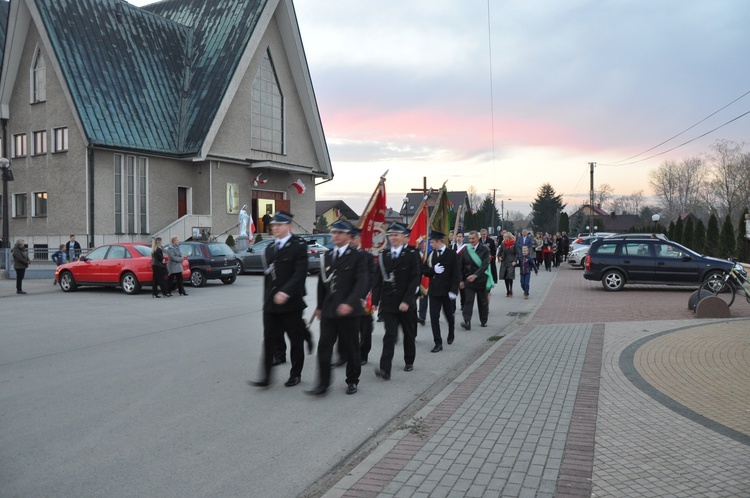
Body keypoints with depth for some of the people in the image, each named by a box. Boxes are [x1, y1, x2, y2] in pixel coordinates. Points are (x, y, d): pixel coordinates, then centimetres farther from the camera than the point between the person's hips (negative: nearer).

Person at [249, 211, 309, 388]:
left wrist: (286, 292, -26)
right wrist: (267, 299, 14)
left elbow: (300, 273, -17)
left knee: (296, 340, 7)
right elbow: (267, 276, 17)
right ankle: (266, 377, 6)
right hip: (271, 305, 6)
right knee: (269, 340, 3)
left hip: (291, 303, -5)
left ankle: (295, 375, 20)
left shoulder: (299, 246, -7)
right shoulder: (269, 248, 14)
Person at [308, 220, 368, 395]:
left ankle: (352, 381, 25)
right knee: (324, 346, -3)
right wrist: (320, 306, 17)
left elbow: (361, 282, -15)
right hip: (328, 310, 4)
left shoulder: (358, 256, -5)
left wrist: (350, 303, -27)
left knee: (350, 348, 7)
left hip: (349, 310, -4)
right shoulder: (327, 255, 12)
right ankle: (323, 384, 3)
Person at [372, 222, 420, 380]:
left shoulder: (412, 254, -6)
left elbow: (415, 280, -10)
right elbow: (378, 279, 6)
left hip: (406, 303, -1)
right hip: (388, 302, 1)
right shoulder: (383, 255, 4)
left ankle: (409, 361, 35)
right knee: (390, 335, -7)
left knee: (408, 334, 15)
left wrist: (407, 301, -17)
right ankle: (385, 369, -13)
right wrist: (375, 300, 0)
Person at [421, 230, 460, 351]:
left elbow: (456, 274, -9)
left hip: (447, 290, -3)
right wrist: (433, 270, -14)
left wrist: (453, 290, -15)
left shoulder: (451, 254, -7)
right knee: (434, 317, -4)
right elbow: (424, 271, 6)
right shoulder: (431, 254, 6)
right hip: (434, 290, 3)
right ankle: (438, 343, 2)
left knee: (449, 315, 15)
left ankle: (451, 334, 43)